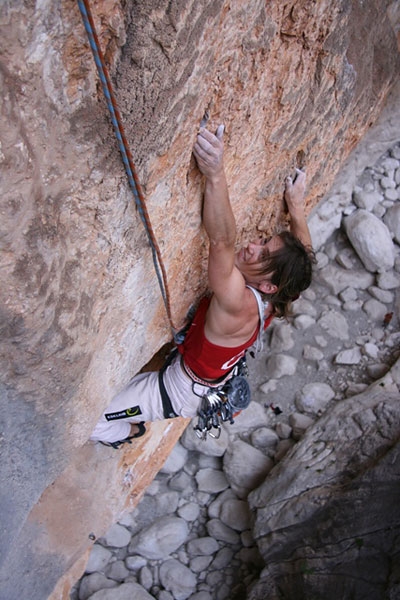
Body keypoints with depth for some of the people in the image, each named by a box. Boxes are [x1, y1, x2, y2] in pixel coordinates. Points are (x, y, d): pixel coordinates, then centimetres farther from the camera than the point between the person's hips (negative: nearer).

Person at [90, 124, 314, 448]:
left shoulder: (240, 306, -40)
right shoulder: (276, 298, -16)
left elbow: (222, 242, -55)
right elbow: (303, 252, 3)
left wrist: (215, 175, -61)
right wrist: (297, 207, 3)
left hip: (176, 394, -8)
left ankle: (131, 433, 24)